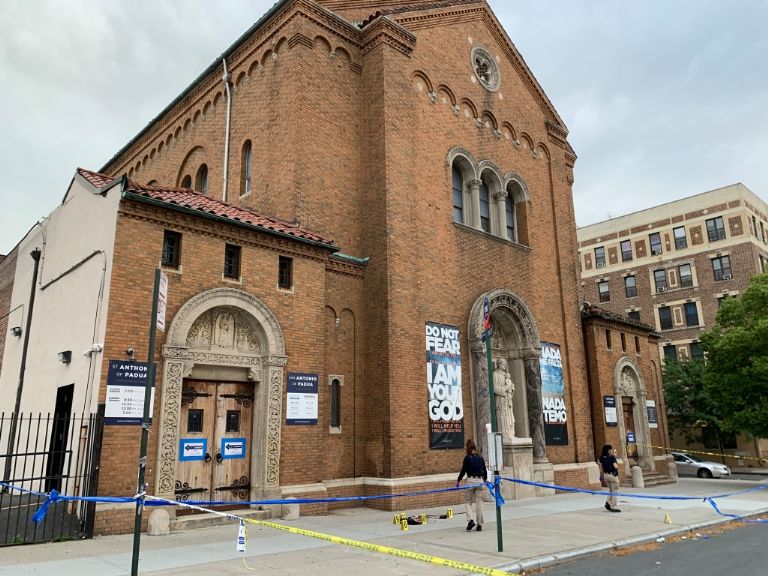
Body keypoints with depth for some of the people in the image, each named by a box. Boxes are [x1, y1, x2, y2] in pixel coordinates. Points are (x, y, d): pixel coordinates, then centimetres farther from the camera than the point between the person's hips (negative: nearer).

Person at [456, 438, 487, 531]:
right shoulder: (480, 457, 5)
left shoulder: (467, 458, -8)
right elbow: (484, 470, 11)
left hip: (470, 480, -4)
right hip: (480, 480, 4)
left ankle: (471, 520, -9)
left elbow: (463, 471, -6)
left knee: (467, 502, 9)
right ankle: (479, 524, 9)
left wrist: (458, 481, 7)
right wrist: (485, 480, 27)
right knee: (479, 502, 8)